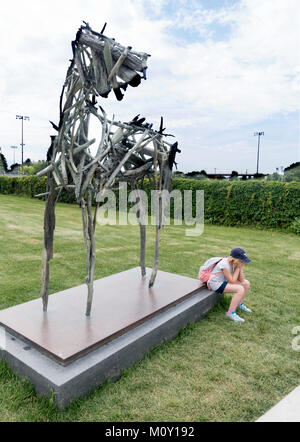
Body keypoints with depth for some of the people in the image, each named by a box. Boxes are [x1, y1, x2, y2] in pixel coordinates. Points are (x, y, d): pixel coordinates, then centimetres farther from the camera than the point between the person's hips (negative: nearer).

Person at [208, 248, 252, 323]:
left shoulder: (233, 263, -2)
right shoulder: (225, 264, -27)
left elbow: (241, 280, -3)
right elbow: (232, 281, -24)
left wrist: (240, 268, -14)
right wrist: (238, 268, -19)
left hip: (224, 281, 9)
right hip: (216, 283, -9)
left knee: (246, 283, 3)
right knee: (240, 289, -25)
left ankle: (240, 304, 22)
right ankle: (231, 313, -16)